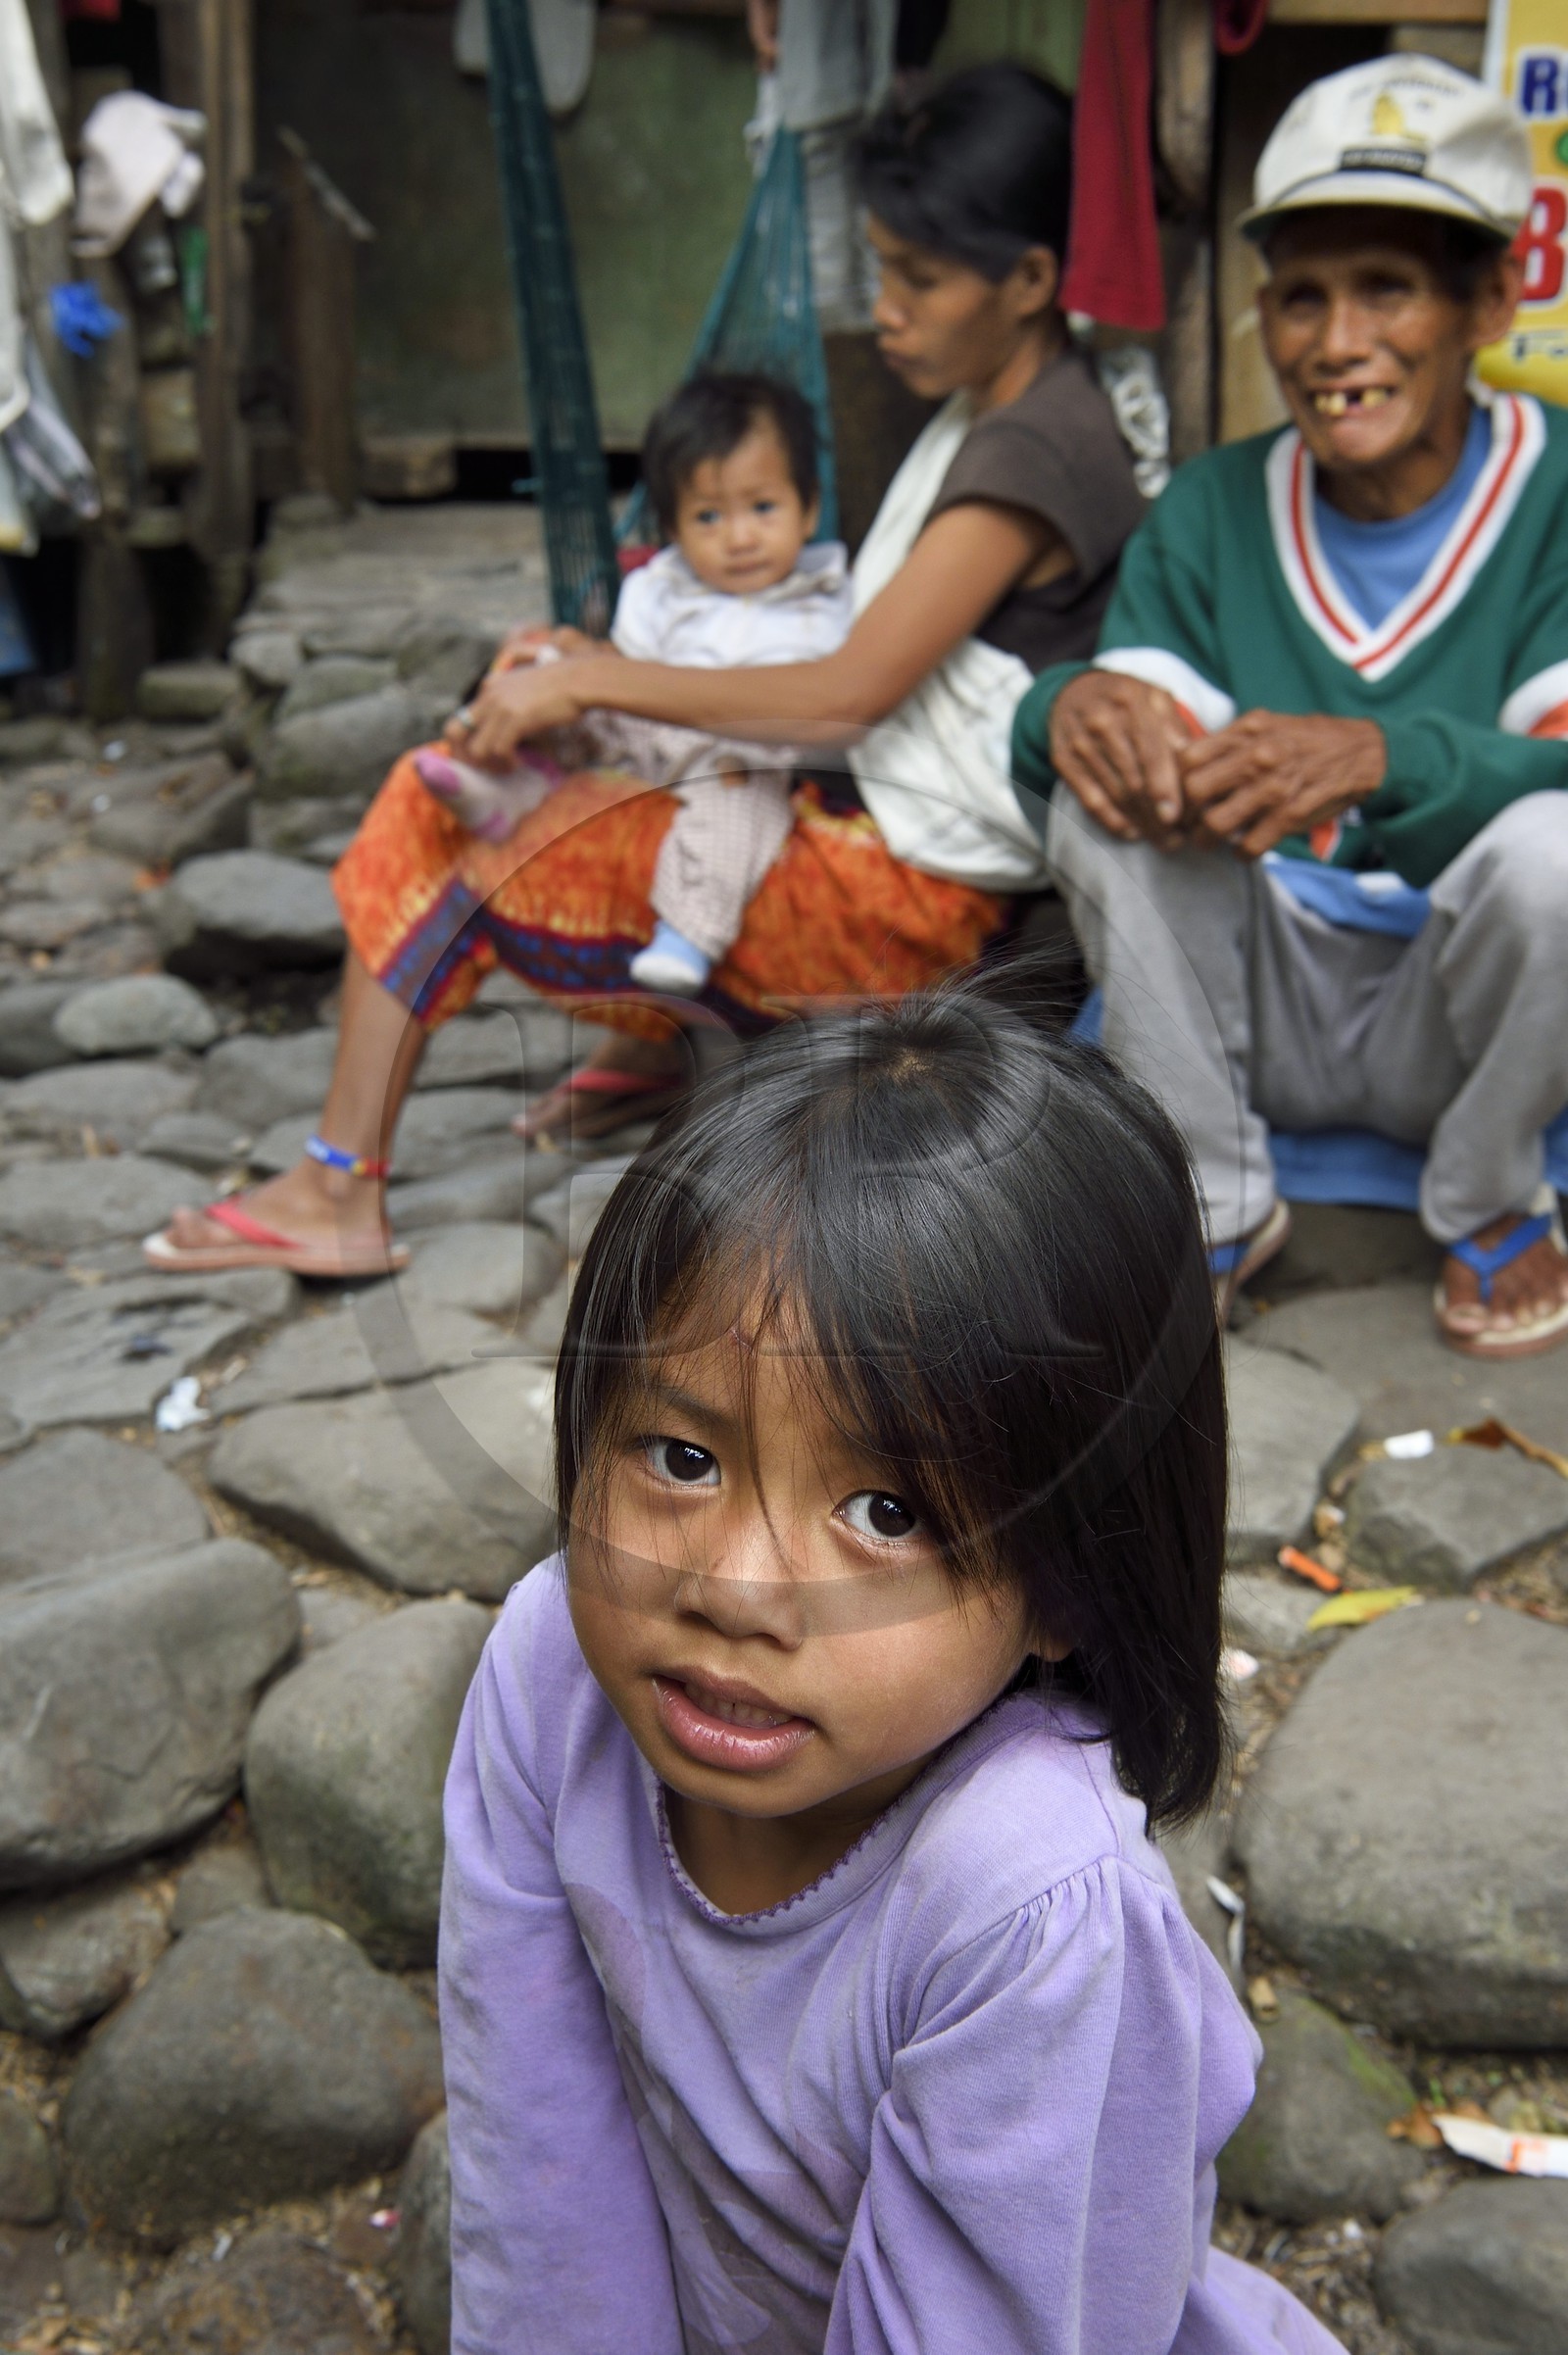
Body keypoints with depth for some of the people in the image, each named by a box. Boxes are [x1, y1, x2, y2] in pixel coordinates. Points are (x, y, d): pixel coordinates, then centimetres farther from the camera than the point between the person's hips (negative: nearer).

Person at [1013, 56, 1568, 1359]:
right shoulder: (1212, 509, 2)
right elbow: (1126, 697, -7)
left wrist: (1381, 757, -41)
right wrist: (1071, 704, -32)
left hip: (1456, 1018, -2)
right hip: (1257, 1003, 3)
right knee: (1115, 773, -22)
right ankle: (1213, 1202, -7)